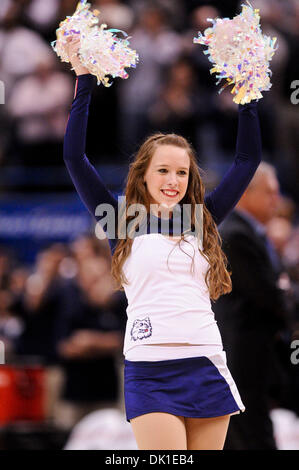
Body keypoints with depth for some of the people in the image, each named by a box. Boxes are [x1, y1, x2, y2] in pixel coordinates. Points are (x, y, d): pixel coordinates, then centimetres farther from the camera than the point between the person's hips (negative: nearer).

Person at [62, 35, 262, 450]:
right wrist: (84, 82, 1)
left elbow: (248, 159, 19)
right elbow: (74, 157, 3)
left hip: (207, 368, 3)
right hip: (151, 371, -3)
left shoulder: (203, 222, 15)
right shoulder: (124, 224, 8)